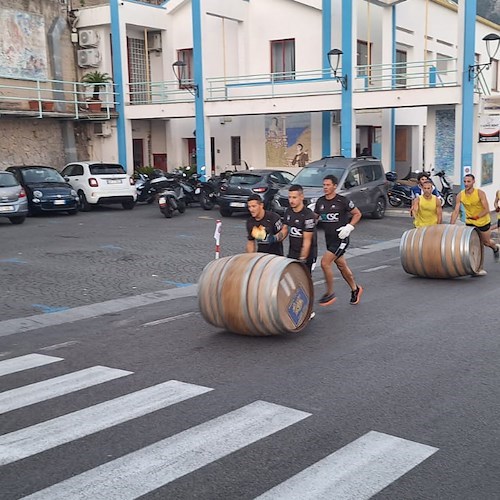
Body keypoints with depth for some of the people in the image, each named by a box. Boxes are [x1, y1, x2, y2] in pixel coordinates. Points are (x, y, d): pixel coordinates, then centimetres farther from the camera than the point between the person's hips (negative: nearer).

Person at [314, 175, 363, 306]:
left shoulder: (342, 201, -11)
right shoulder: (320, 201, 5)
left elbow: (357, 214, -2)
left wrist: (349, 227, -13)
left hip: (341, 238, -6)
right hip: (329, 239, 6)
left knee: (325, 262, -17)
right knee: (342, 266, 17)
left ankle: (330, 294, -3)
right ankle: (355, 289, 38)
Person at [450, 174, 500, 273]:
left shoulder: (480, 193, -24)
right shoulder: (460, 195, -15)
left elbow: (487, 210, -26)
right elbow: (456, 211, -16)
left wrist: (476, 217, -41)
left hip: (483, 221, -2)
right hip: (470, 222, 2)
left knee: (485, 242, 17)